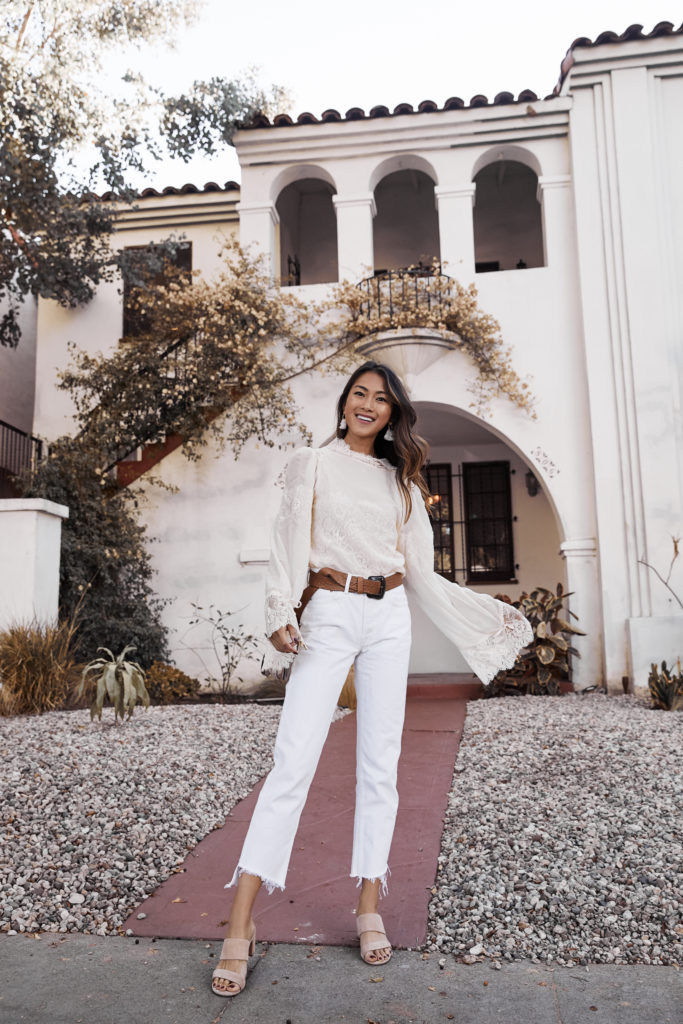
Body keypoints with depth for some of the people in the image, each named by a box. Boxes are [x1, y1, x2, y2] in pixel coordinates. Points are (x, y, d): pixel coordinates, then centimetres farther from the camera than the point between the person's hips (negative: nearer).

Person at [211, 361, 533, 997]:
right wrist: (281, 614, -17)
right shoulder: (313, 464, 7)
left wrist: (489, 615, 15)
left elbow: (420, 571, 15)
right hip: (329, 616, -3)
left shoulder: (400, 479, 15)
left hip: (390, 618, 4)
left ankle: (369, 909, 17)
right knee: (293, 762, -9)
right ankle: (240, 925, -2)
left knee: (380, 764, 4)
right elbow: (290, 542, -2)